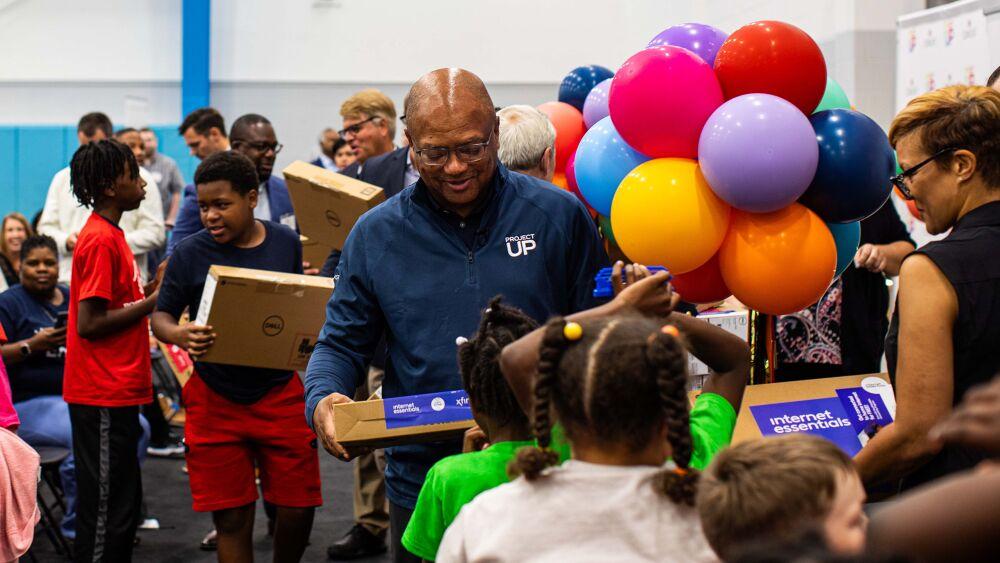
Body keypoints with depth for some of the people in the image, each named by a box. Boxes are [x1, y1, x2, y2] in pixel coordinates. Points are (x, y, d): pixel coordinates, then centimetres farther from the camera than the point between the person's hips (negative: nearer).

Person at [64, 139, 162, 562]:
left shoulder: (110, 235, 14)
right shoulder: (100, 240, -16)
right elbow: (89, 324, -21)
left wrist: (153, 289, 7)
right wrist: (152, 302, -16)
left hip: (117, 391, 10)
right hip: (103, 396, -10)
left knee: (123, 500, 16)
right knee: (107, 506, -4)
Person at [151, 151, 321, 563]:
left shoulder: (287, 244, 1)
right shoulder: (190, 253, -6)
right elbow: (161, 316, 0)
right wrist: (179, 335, -22)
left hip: (281, 393, 2)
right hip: (216, 400, -1)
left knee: (298, 508, 4)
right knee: (232, 517, 2)